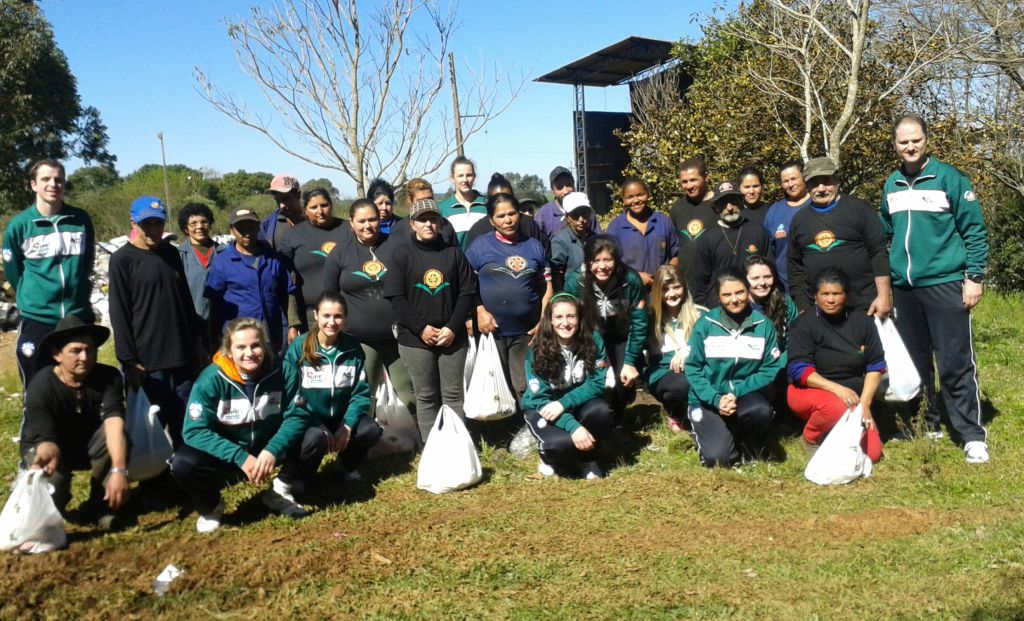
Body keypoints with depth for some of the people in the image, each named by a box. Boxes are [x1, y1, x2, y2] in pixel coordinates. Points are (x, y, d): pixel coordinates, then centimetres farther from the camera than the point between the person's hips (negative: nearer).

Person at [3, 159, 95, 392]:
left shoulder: (81, 220, 2)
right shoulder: (19, 224, -4)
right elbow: (13, 272, 8)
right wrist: (31, 299, 12)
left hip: (78, 317, 2)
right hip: (36, 319, -1)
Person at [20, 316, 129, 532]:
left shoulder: (108, 377, -24)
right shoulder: (40, 387, -27)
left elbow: (114, 423, -38)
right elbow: (46, 439, -35)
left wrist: (119, 470, -52)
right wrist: (47, 457, -61)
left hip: (89, 445, 1)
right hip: (50, 447, -1)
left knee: (117, 438, -32)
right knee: (50, 497, -28)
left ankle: (100, 505, -9)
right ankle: (53, 508, 13)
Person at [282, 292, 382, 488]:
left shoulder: (353, 348, -2)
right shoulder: (298, 347, -11)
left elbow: (361, 392, -2)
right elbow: (290, 394, -13)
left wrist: (347, 425, -18)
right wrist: (320, 427, -21)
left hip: (340, 418, 4)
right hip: (307, 420, -4)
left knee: (371, 430, -23)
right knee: (316, 437, -36)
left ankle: (349, 466, 9)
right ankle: (293, 477, -5)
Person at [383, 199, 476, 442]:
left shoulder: (454, 253, 6)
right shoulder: (402, 253, 2)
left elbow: (467, 293, 4)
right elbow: (396, 297, -5)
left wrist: (452, 328, -7)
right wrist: (421, 328, -12)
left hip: (452, 337, 1)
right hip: (415, 339, -1)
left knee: (453, 395, 7)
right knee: (425, 397, 7)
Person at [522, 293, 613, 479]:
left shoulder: (593, 340, -13)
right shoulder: (537, 351, -18)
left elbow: (597, 383, -14)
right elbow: (540, 399, -20)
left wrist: (564, 403, -30)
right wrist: (573, 426, -34)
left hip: (577, 404, 3)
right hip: (542, 409, -2)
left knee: (601, 411, -31)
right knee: (563, 442, -32)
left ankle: (585, 459, -3)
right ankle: (550, 455, 5)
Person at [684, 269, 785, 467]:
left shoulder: (763, 324, -3)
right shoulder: (706, 323, -7)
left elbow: (770, 368, -5)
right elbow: (692, 367, -6)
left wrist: (737, 393, -16)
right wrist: (716, 399, -18)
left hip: (745, 394, 2)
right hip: (708, 399, -2)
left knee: (762, 411, -33)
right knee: (718, 458, -21)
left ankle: (742, 445, 0)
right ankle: (704, 430, 15)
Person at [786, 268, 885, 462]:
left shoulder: (862, 322, 2)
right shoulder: (804, 324, -9)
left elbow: (876, 366, 2)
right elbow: (799, 370, -17)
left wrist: (864, 402, -11)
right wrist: (837, 389, -28)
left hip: (850, 397, 4)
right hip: (809, 392, -4)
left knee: (872, 453, -13)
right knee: (835, 406, -38)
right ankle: (809, 440, -7)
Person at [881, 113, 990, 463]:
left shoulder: (950, 178, -5)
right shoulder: (892, 185, 10)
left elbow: (975, 231, -5)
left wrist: (975, 277, -10)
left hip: (945, 284, -5)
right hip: (904, 288, 5)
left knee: (955, 364, -5)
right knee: (914, 362, 12)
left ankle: (973, 435, 4)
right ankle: (926, 424, 26)